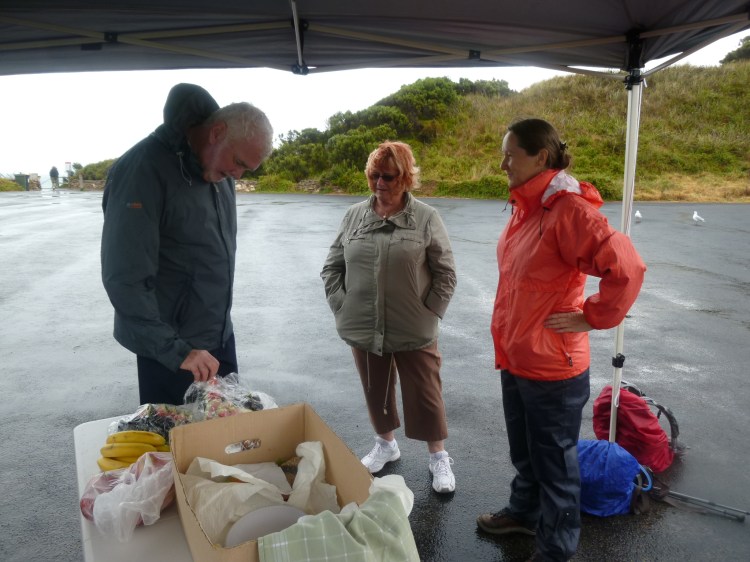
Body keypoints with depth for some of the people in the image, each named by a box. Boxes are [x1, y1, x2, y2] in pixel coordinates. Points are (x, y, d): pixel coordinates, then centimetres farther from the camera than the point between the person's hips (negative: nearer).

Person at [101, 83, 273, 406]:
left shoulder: (219, 168, 3)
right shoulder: (145, 169, -21)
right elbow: (124, 277, -25)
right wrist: (175, 350, -26)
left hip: (220, 336, 7)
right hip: (168, 347, -7)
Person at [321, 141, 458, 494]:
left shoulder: (426, 218, -6)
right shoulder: (354, 215, 4)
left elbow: (445, 275, -3)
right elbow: (331, 267, 9)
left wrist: (429, 314, -6)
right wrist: (342, 308, 1)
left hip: (414, 332, -3)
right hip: (363, 330, 3)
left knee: (425, 395, 9)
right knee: (375, 393, 18)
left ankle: (438, 457, 30)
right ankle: (385, 444, 42)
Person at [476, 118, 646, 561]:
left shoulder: (568, 209, -21)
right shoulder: (526, 207, 6)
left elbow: (626, 268, -29)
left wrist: (591, 318, -18)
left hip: (551, 367, -8)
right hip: (514, 360, 8)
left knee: (554, 463, 13)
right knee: (524, 453, 26)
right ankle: (524, 512, 49)